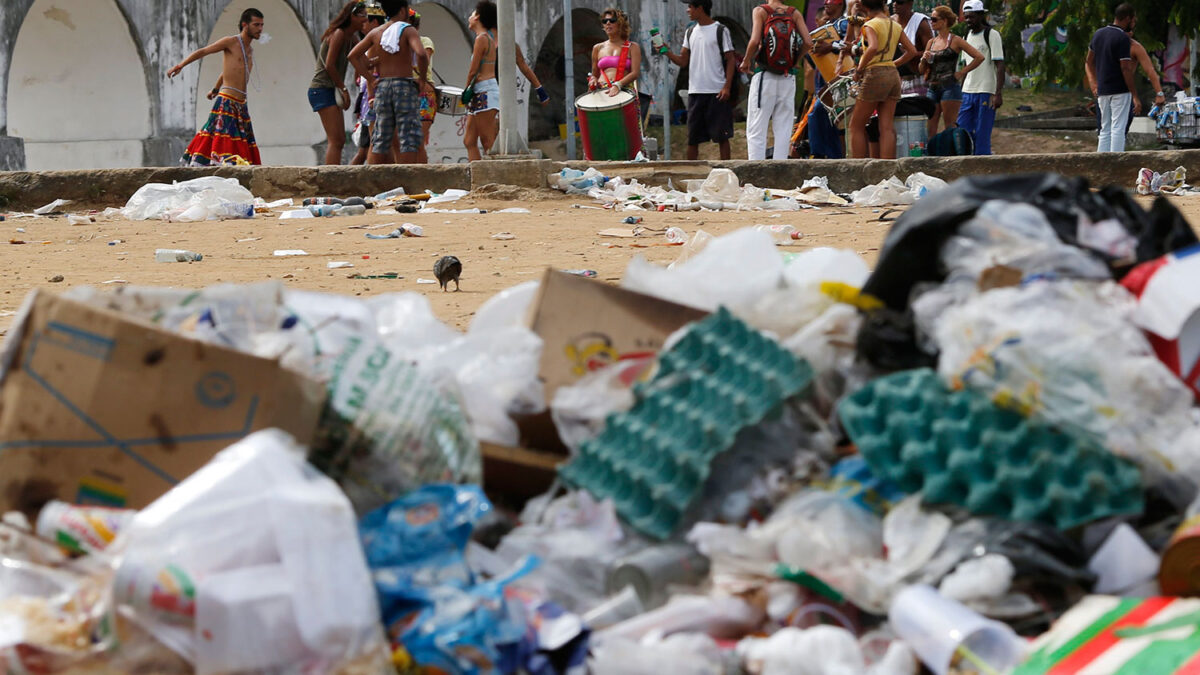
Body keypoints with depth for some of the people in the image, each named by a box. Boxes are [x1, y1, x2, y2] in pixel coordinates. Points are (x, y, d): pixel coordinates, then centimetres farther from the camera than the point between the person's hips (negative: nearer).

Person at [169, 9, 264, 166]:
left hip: (241, 105, 8)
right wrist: (180, 66, -9)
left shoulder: (250, 50, 20)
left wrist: (216, 89, 45)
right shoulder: (231, 42, -2)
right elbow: (201, 52, 0)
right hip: (226, 101, -8)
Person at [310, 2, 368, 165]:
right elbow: (329, 65, -18)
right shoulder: (339, 34, -13)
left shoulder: (351, 38, 16)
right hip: (322, 89, -10)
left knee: (339, 140, 12)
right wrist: (344, 89, -13)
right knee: (335, 141, -17)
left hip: (332, 91, 10)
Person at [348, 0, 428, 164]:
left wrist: (370, 77, 8)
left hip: (382, 86, 5)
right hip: (405, 86, -5)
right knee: (409, 139, -4)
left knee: (381, 139, 10)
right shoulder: (408, 31, -7)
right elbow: (421, 54, -24)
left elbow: (353, 55, 8)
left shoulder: (376, 33, 9)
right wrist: (422, 75, -7)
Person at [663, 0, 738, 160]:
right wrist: (667, 52, -4)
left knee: (721, 135, -1)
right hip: (695, 92, 5)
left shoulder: (720, 31, -2)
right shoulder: (690, 33, 15)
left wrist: (727, 87, -12)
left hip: (717, 92, -5)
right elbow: (683, 62, 14)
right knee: (692, 138, 5)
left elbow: (730, 60, -3)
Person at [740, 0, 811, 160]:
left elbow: (754, 41, -16)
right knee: (783, 129, 8)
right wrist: (795, 61, 13)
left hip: (764, 75, -3)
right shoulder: (794, 13, 6)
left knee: (756, 129, 0)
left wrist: (746, 61, 1)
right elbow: (808, 43, -3)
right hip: (788, 77, 3)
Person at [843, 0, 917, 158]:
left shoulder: (870, 25, -8)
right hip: (893, 74, 6)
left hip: (875, 74, -6)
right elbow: (912, 51, 13)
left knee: (856, 126, 3)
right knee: (887, 127, 3)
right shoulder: (895, 26, 12)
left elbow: (873, 47, -26)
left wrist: (859, 69, -16)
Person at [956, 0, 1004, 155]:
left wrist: (998, 94, -19)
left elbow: (1000, 65, -10)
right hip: (967, 93, 7)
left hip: (986, 92, -7)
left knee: (982, 135, -6)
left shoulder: (992, 35, -5)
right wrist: (960, 92, 17)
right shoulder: (969, 36, 16)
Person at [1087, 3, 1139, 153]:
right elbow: (1126, 69, -17)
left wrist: (1094, 85, 28)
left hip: (1102, 91, 7)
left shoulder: (1099, 34, 10)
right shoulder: (1123, 39, -14)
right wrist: (1135, 96, -15)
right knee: (1118, 129, -7)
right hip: (1120, 90, -7)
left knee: (1105, 130, 12)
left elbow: (1089, 62, 19)